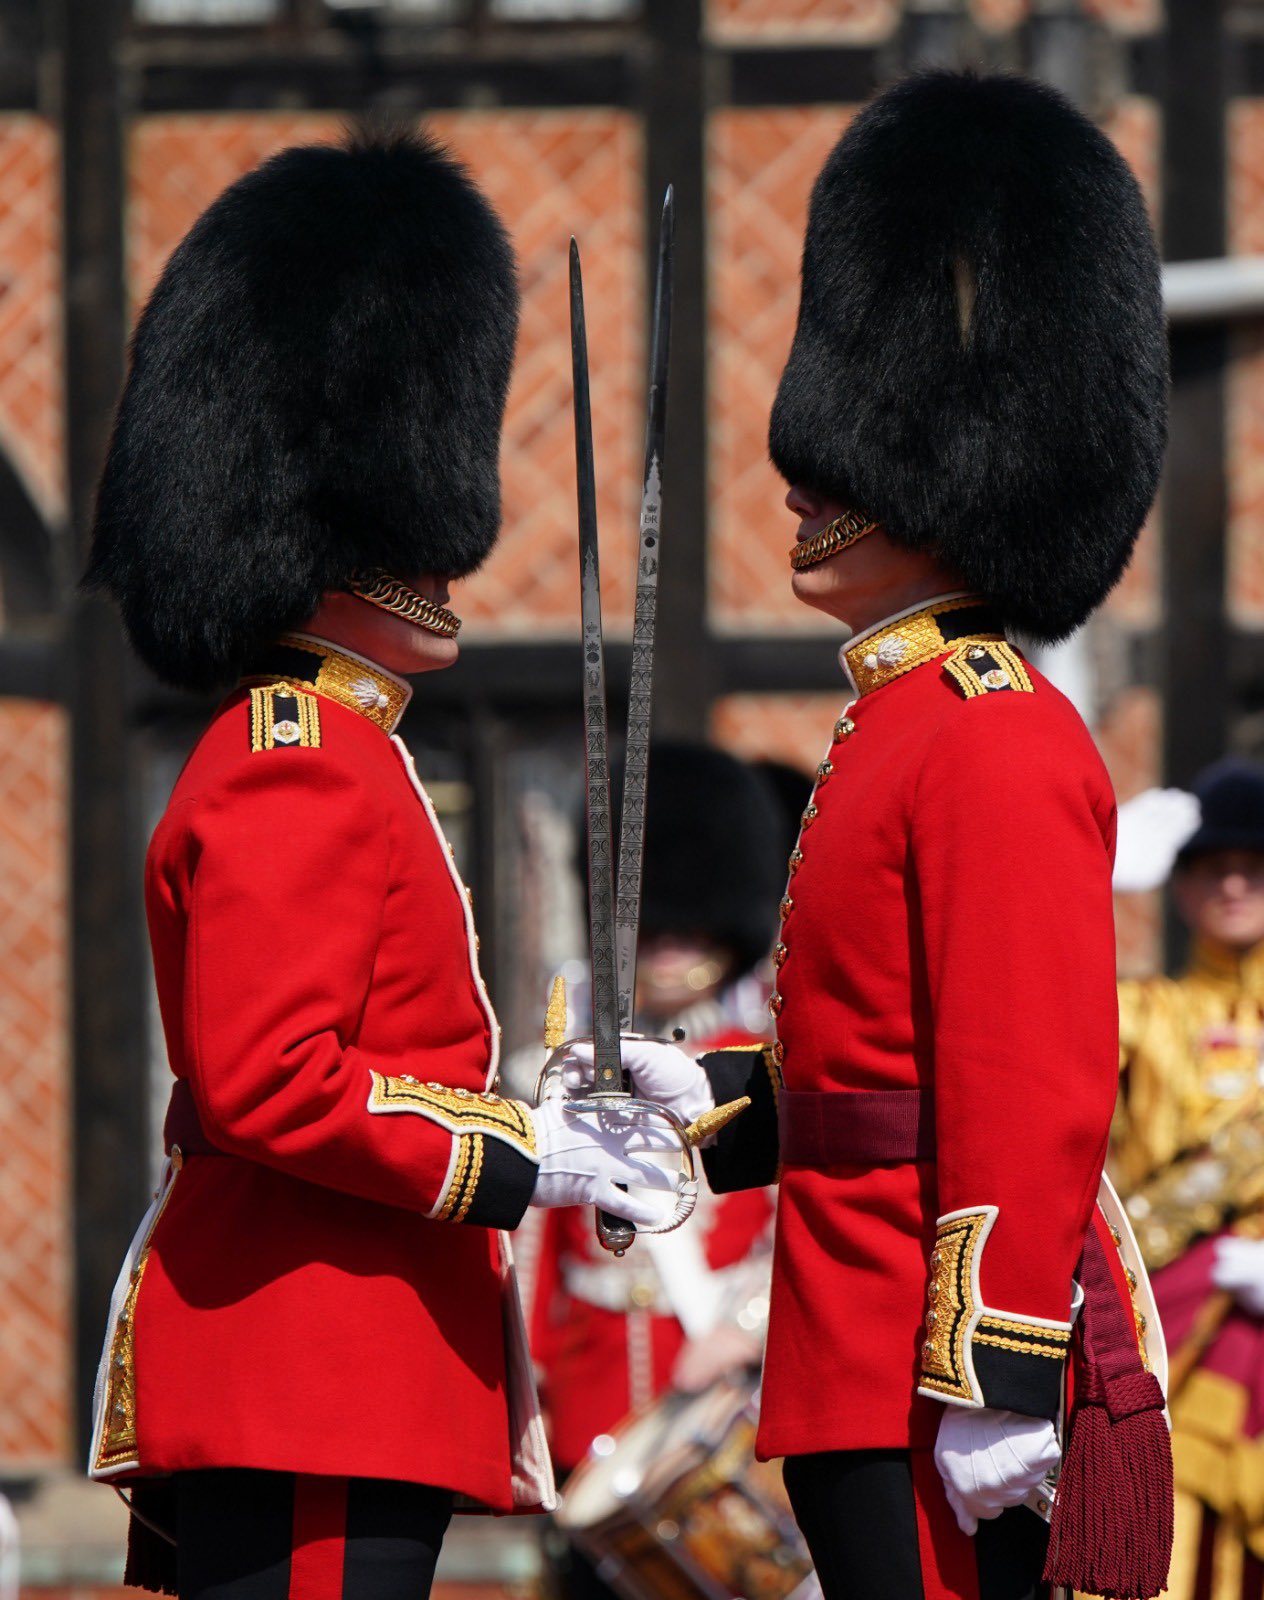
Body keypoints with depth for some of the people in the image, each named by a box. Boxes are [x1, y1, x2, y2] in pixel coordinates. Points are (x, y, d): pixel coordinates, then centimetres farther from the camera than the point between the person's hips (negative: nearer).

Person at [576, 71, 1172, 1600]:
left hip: (946, 1411, -10)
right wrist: (711, 1099, 12)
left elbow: (1037, 1101, -19)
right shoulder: (900, 725, 18)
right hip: (868, 1385, 10)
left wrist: (993, 1396, -22)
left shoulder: (997, 744, -14)